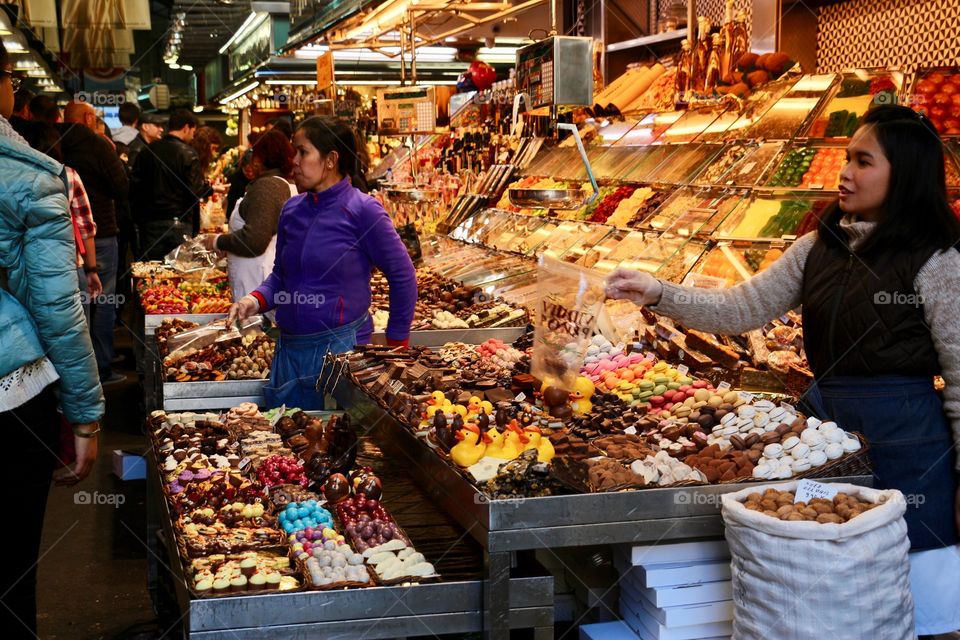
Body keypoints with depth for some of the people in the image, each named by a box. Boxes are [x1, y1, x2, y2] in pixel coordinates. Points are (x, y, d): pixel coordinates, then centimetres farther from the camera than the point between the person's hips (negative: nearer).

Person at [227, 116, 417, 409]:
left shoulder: (362, 211, -10)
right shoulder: (291, 210, 7)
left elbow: (403, 276, -6)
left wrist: (395, 343, -3)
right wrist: (256, 300, -3)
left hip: (340, 347, -6)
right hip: (289, 349, 6)